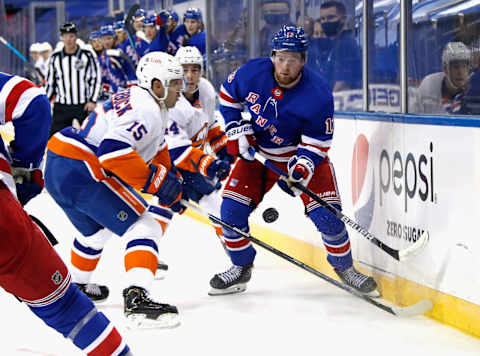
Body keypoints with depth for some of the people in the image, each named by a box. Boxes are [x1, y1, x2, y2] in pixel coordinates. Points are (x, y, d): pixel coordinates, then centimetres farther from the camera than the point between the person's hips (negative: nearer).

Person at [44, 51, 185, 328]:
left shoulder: (152, 105, 20)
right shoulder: (144, 109, -14)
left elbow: (158, 151, 30)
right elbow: (114, 150, -27)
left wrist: (172, 182, 20)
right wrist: (156, 180, -22)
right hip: (83, 171, -11)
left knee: (96, 229, 34)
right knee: (144, 227, -11)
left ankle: (76, 286, 54)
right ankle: (137, 298, -28)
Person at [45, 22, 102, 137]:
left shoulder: (87, 55, 1)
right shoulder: (55, 57, 8)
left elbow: (96, 78, 2)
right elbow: (50, 82, 15)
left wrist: (92, 100, -7)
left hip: (83, 106, -1)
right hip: (61, 107, 2)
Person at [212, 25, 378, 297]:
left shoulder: (319, 95, -25)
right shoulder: (252, 73, -18)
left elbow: (318, 142, -17)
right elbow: (228, 95, 3)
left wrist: (302, 166, -32)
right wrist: (238, 131, -5)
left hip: (302, 154, -2)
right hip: (257, 152, 3)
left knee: (327, 214, -14)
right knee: (232, 210, -7)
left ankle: (345, 267, 12)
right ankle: (241, 269, 16)